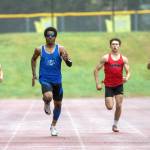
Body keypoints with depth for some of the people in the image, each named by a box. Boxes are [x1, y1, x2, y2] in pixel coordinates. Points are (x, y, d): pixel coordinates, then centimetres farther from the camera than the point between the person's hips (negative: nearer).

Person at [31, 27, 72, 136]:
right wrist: (34, 74, 16)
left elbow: (70, 64, -8)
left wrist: (67, 59, -31)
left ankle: (53, 126, 32)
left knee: (58, 104, 11)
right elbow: (33, 59, 20)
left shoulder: (60, 49, -3)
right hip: (45, 79, -2)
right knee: (48, 96, -31)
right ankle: (47, 104, 8)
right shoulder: (39, 50, 0)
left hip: (57, 80, 2)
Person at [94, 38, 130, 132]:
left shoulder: (124, 59, 2)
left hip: (119, 85, 1)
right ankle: (110, 99, 30)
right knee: (109, 107, -8)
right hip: (109, 85, -1)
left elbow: (128, 72, 0)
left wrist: (127, 78, -24)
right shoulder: (106, 58, -3)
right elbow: (96, 70, 0)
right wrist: (97, 83, -7)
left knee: (119, 106, -6)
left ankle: (115, 125, 11)